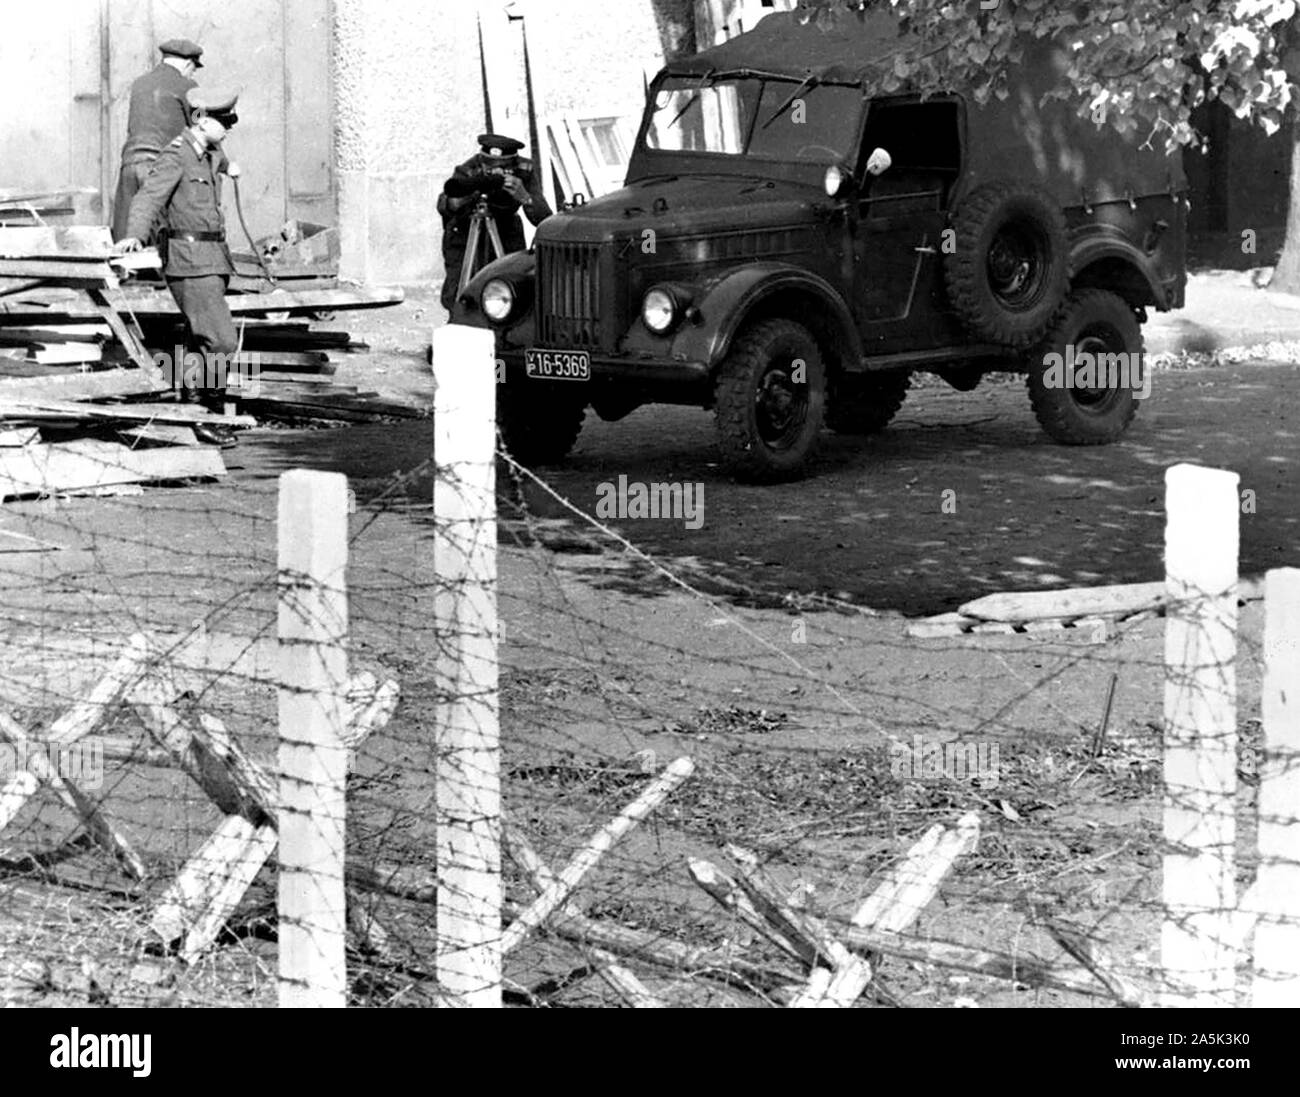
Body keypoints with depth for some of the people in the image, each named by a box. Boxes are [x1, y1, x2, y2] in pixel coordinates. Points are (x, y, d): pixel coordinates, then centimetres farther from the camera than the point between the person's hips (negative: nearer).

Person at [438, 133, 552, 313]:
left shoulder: (525, 171, -23)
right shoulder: (469, 170, -29)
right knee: (456, 298, -14)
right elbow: (444, 208, -44)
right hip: (463, 233, -2)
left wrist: (524, 198, -48)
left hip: (506, 232, 2)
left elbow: (544, 220, -30)